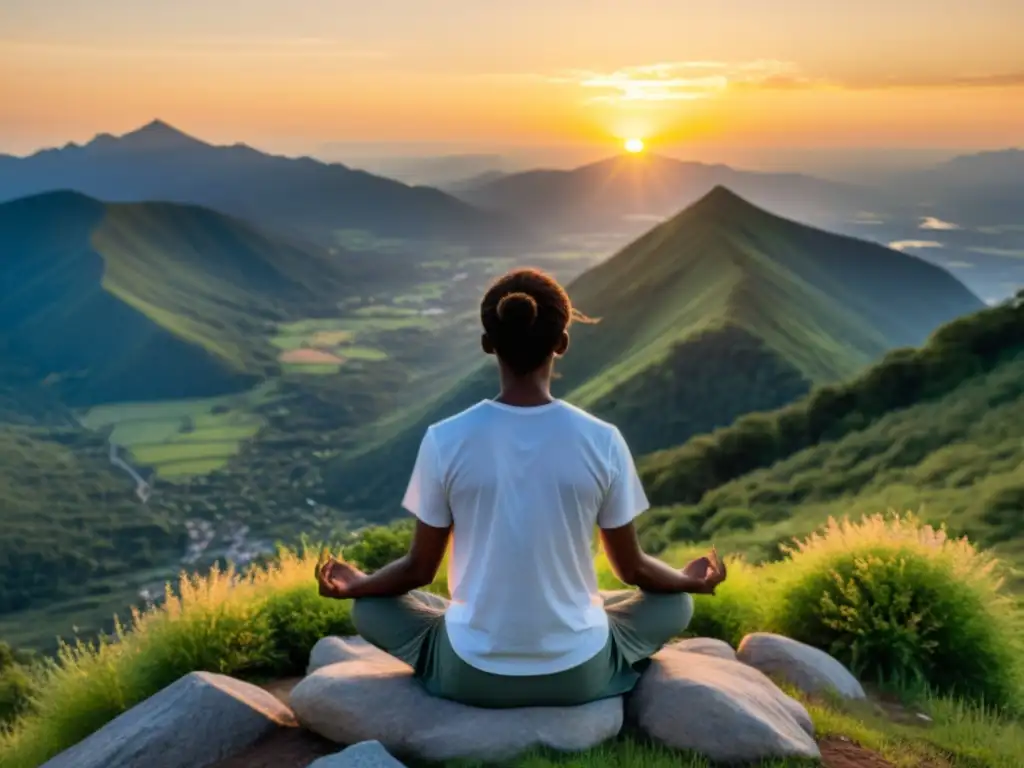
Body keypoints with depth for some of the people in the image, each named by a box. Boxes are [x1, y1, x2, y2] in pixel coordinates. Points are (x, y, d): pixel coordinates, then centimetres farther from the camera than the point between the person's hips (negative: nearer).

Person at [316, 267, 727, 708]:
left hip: (472, 676, -1)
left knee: (369, 609, 25)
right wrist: (689, 580, 23)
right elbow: (633, 569, 1)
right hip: (579, 675, 1)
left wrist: (355, 585, 20)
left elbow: (419, 569, -1)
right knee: (674, 604, 27)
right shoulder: (602, 441, -11)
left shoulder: (445, 440, -12)